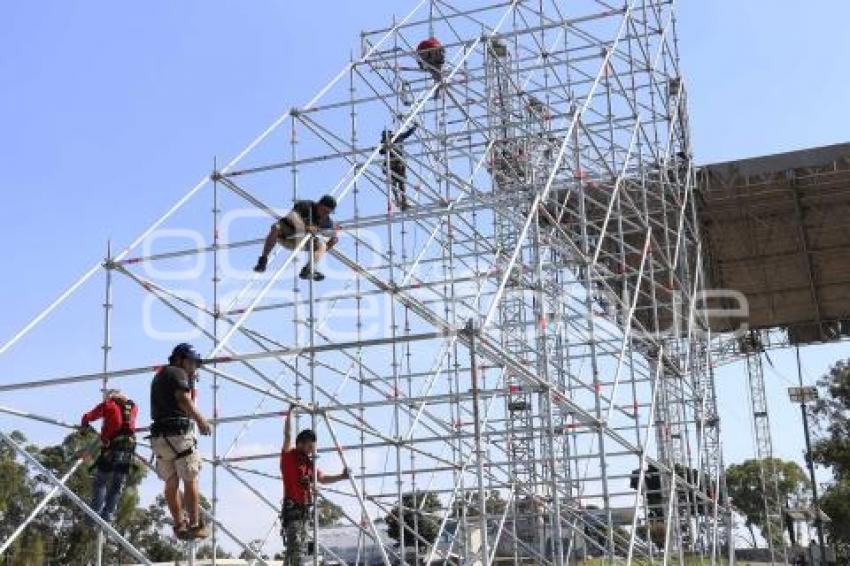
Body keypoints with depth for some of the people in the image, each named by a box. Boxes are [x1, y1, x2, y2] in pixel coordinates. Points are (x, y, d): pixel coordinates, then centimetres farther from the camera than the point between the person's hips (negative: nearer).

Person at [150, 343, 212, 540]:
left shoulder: (158, 376, 26)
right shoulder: (178, 373, -3)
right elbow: (184, 400, -19)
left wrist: (192, 382, 25)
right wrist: (201, 420, -18)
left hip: (158, 435, 8)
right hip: (178, 433, -8)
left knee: (171, 482, 9)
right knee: (190, 481, -3)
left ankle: (179, 524, 10)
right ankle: (195, 524, -5)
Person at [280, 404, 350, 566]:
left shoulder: (309, 463, 16)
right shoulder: (289, 457, -4)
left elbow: (323, 478, 26)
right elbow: (288, 434, -13)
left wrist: (341, 477, 16)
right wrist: (291, 411, -13)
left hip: (304, 510, 8)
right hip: (292, 510, -8)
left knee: (295, 548, 10)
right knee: (295, 547, -17)